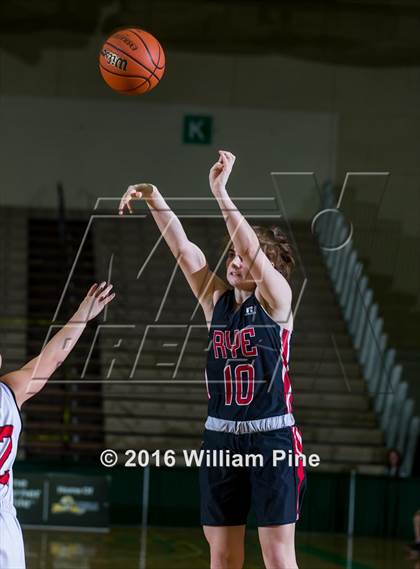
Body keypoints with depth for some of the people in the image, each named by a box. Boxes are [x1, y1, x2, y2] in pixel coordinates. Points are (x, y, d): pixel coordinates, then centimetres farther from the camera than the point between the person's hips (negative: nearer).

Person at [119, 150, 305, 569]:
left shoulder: (276, 299, -4)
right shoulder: (216, 300, 9)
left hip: (271, 437, -5)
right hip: (221, 436, 5)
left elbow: (252, 250, -21)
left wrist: (220, 192, -29)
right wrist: (155, 200, -14)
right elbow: (184, 249, -1)